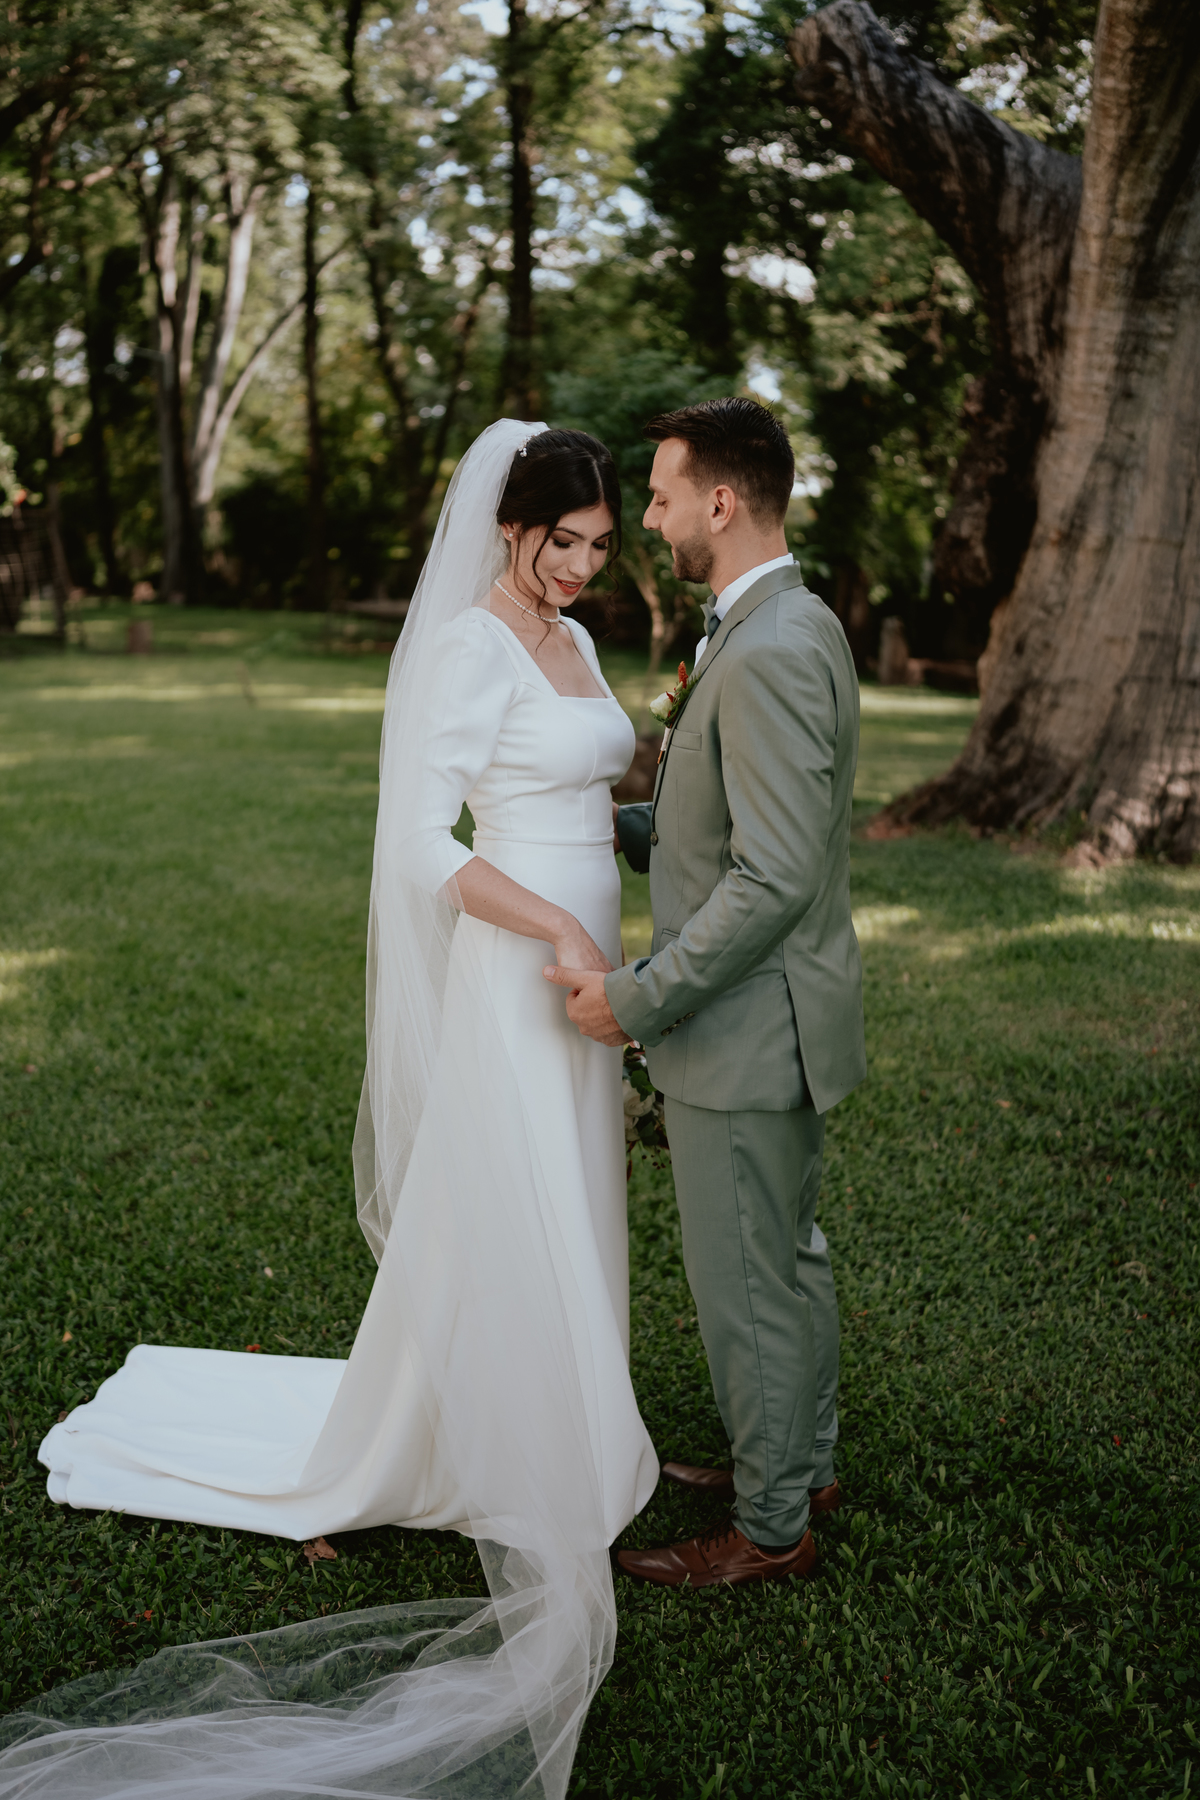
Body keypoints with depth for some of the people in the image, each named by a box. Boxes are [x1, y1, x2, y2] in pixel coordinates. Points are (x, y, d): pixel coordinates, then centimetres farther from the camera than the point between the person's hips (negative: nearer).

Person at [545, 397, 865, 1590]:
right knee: (789, 1252, 22)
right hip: (770, 1015, 10)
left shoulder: (770, 652, -25)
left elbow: (773, 880, -28)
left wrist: (639, 1001, -21)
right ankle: (800, 1462, 40)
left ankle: (768, 1527, 23)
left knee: (745, 1279, 5)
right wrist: (629, 828, 9)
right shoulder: (787, 628, 9)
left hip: (747, 1026, -10)